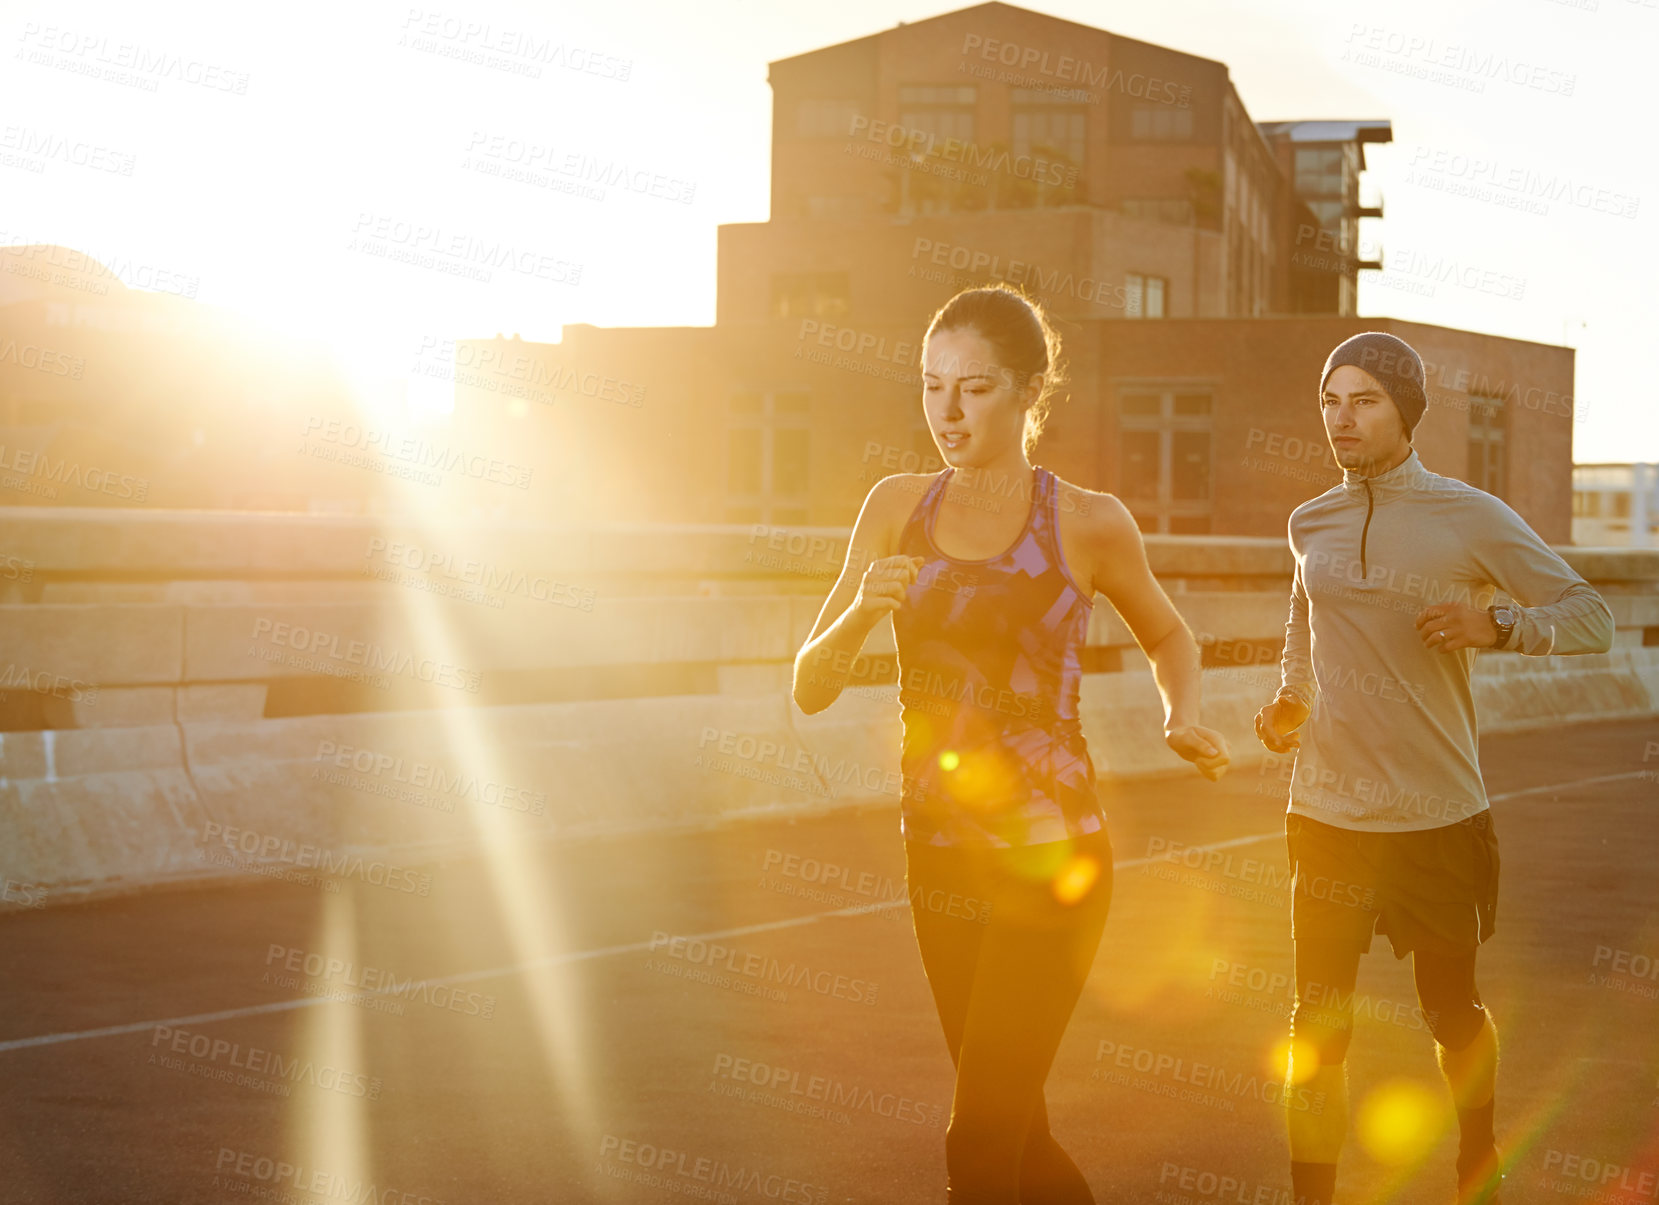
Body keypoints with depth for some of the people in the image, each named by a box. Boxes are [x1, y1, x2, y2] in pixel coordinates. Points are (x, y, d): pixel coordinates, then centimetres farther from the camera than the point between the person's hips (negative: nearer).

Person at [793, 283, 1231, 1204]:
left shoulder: (1087, 523, -4)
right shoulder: (898, 507, 4)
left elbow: (1168, 635, 16)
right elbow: (810, 689, 2)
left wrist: (1183, 719, -4)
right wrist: (863, 612, -18)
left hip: (1049, 852, -4)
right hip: (940, 853, 4)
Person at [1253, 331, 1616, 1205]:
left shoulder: (1472, 519, -5)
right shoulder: (1310, 523, 7)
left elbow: (1592, 619, -3)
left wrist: (1495, 624, -20)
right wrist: (1289, 701, 7)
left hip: (1440, 813, -2)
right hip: (1328, 814, 2)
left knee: (1453, 1014, 14)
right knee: (1318, 1025, 2)